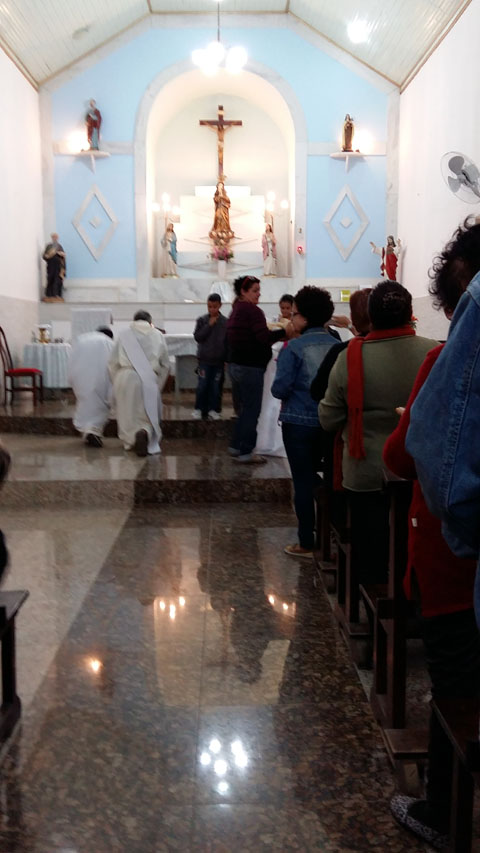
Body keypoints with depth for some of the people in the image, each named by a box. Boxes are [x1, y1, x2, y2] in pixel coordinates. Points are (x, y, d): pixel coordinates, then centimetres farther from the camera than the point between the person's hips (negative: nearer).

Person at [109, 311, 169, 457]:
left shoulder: (124, 335, 13)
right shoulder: (158, 335, 14)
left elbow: (113, 363, 12)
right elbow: (165, 365, 15)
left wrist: (117, 383, 22)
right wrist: (158, 385, 24)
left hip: (126, 378, 0)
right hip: (149, 380, 0)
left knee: (128, 416, 12)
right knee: (149, 415, 9)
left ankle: (131, 439, -13)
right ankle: (145, 432, -21)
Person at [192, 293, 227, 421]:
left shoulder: (225, 322, 1)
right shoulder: (202, 320, 0)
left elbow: (228, 341, 5)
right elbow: (197, 337, -7)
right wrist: (209, 325, -14)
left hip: (219, 359, 1)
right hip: (204, 359, -1)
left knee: (216, 386, 5)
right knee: (202, 385, -1)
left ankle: (213, 410, 15)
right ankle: (199, 409, 11)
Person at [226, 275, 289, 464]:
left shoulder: (236, 310, 16)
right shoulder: (252, 311, -14)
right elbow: (265, 338, -24)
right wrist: (285, 331, -20)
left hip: (235, 364, 10)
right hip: (250, 367, -10)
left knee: (243, 408, 16)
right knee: (251, 409, -4)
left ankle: (237, 447, 21)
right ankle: (244, 451, -1)